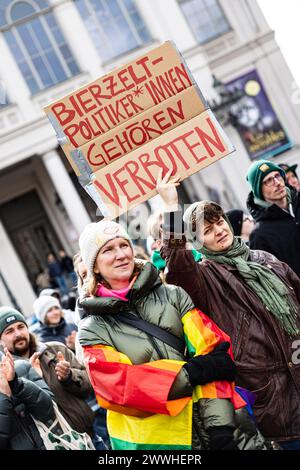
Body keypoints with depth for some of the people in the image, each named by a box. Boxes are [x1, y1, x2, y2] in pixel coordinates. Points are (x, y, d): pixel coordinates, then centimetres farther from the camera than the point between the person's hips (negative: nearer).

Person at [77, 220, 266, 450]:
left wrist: (220, 428, -18)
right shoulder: (93, 329, -2)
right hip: (149, 439, -1)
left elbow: (211, 348, -8)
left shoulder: (173, 295, 1)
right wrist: (193, 372, -21)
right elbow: (117, 383, -14)